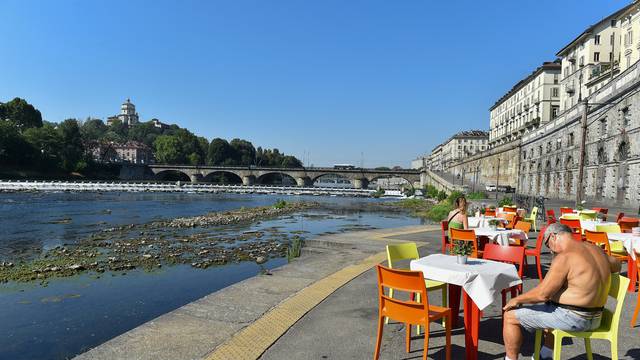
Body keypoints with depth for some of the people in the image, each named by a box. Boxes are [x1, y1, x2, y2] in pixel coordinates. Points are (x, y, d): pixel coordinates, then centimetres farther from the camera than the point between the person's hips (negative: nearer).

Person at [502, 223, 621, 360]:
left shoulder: (564, 257, -22)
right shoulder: (595, 249, 5)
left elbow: (542, 294, -22)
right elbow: (616, 265, 27)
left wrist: (517, 300, -8)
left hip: (572, 319, -9)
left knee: (510, 316, -1)